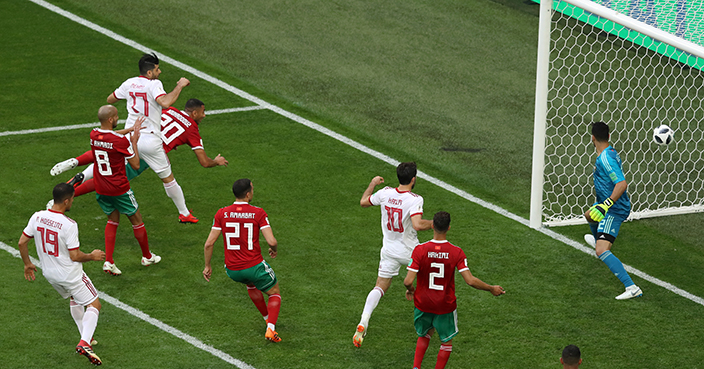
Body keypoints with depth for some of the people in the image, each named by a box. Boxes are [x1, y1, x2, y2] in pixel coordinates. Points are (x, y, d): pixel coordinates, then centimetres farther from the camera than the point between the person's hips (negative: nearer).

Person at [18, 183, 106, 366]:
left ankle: (86, 338, 35)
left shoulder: (37, 217, -8)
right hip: (70, 274, -7)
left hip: (49, 273, 7)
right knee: (94, 305, 5)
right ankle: (84, 343, -14)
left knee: (74, 299, 31)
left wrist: (27, 263, 16)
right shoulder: (69, 225, -26)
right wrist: (92, 256, -3)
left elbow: (22, 242, 0)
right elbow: (75, 256, -22)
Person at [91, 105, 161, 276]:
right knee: (136, 219, 15)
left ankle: (108, 261, 9)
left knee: (113, 219, 21)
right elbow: (136, 165, -13)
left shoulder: (93, 135, -5)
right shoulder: (120, 140, -24)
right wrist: (134, 141, -4)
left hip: (100, 189, 6)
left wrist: (132, 129, 24)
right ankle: (147, 256, 32)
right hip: (119, 189, -6)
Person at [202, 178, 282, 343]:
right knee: (275, 293, 20)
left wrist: (207, 266, 9)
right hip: (254, 266, -4)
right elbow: (271, 241, -17)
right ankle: (270, 329, -2)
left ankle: (268, 319, 45)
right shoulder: (258, 213, -12)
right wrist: (274, 249, 7)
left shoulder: (222, 213, -4)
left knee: (251, 284, 37)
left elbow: (209, 243, -4)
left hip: (232, 270, 4)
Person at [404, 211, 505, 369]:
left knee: (424, 335, 28)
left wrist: (410, 290, 5)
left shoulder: (420, 250, -17)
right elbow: (470, 280, -19)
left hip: (422, 303, 1)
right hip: (445, 307, -1)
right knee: (447, 342, 21)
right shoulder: (456, 252, -17)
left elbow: (408, 281, -20)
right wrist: (491, 289, -3)